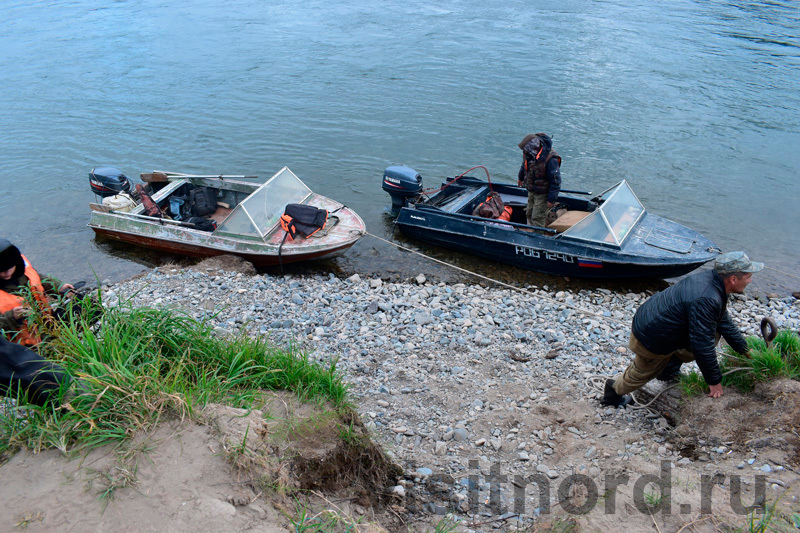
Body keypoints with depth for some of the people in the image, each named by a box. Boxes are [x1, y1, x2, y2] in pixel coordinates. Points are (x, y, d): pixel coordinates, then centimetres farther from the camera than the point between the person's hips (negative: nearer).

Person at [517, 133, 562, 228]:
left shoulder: (550, 159, -32)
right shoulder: (528, 153, -10)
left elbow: (555, 181, -25)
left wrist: (552, 199, -22)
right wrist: (520, 177, 33)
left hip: (543, 194, -7)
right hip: (531, 191, 7)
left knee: (537, 218, -6)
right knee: (529, 214, 19)